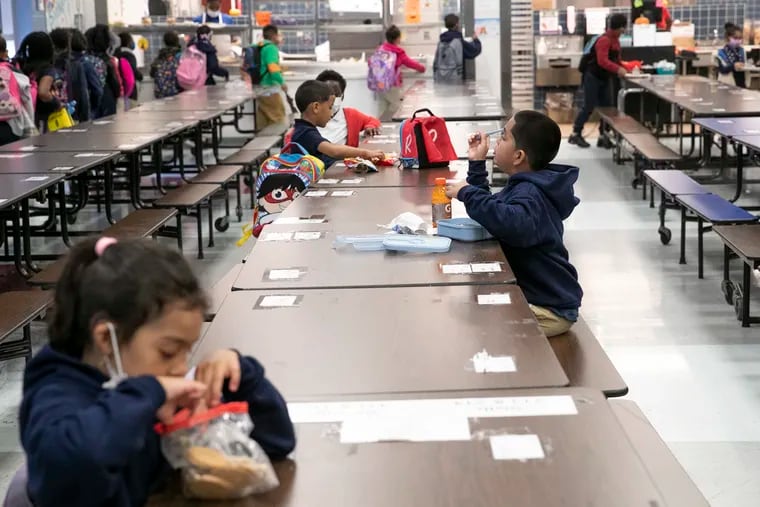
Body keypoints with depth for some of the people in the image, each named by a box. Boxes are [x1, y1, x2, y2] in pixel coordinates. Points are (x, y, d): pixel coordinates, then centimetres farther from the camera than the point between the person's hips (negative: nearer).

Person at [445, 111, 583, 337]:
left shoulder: (530, 194, -22)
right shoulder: (523, 187, 10)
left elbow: (515, 223, -45)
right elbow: (490, 207, 27)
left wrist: (467, 193, -33)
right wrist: (476, 163, 18)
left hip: (549, 310, -10)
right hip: (528, 295, 10)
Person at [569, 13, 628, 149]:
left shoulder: (615, 40, 9)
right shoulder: (604, 40, -21)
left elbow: (616, 59, 15)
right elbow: (602, 61, -32)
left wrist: (623, 68, -2)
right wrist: (617, 69, -38)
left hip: (605, 78, 9)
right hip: (593, 77, -9)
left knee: (607, 107, 5)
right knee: (589, 107, -5)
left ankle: (603, 137, 9)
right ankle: (576, 134, 7)